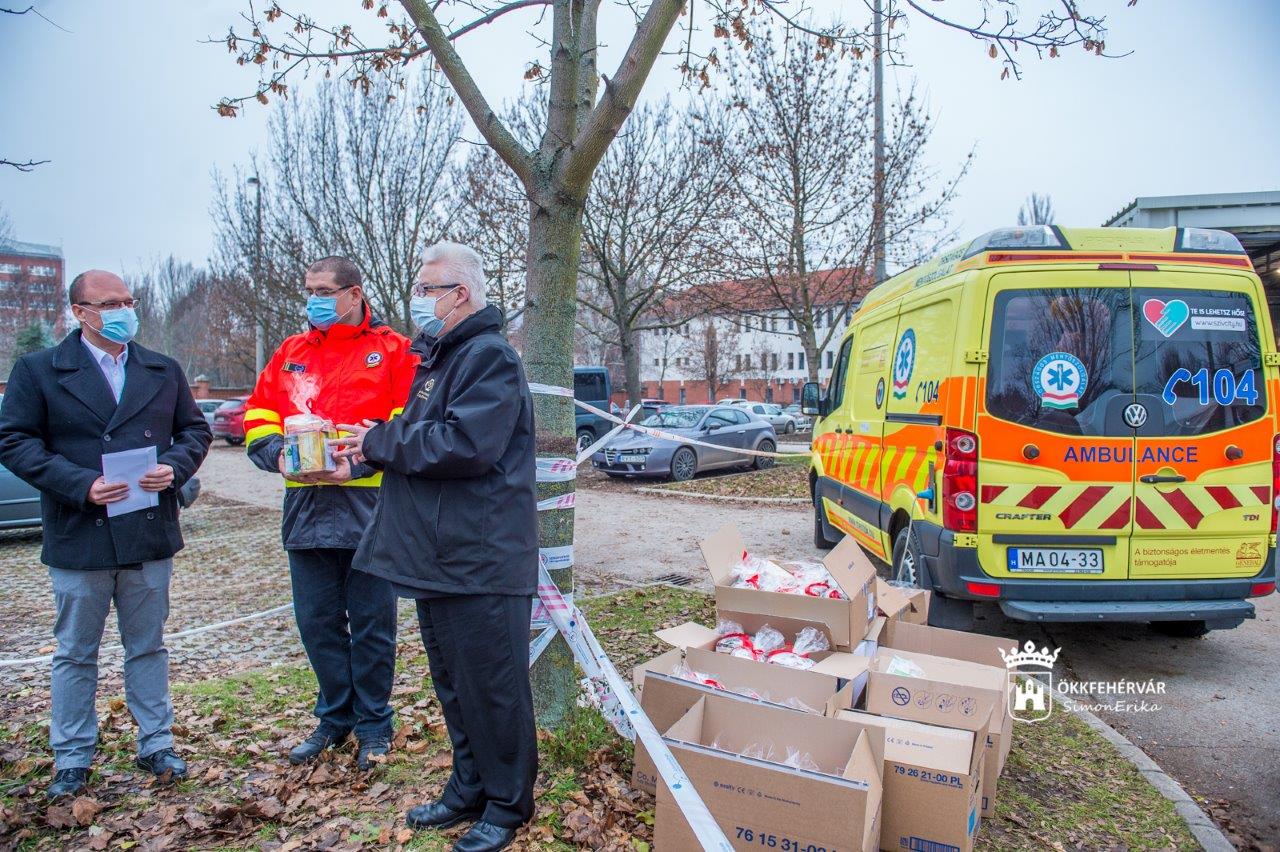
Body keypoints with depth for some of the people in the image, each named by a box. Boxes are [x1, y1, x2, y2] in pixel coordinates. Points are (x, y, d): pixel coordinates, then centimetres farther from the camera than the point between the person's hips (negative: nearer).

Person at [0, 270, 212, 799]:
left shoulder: (164, 371, 9)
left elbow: (195, 430, 11)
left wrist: (174, 468, -10)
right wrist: (82, 485, -18)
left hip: (150, 536, 2)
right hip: (78, 538, -2)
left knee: (148, 647, 13)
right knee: (75, 655, 11)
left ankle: (156, 745, 25)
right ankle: (72, 759, 25)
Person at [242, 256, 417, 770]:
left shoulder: (393, 350, -1)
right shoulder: (291, 352, 15)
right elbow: (257, 415, 13)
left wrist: (357, 465, -20)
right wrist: (278, 454, -7)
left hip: (369, 504, -5)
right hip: (306, 508, 5)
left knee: (371, 625, 6)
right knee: (317, 623, 14)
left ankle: (373, 723, 23)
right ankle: (335, 718, 32)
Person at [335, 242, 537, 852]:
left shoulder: (489, 357, -14)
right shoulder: (436, 358, 18)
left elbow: (465, 445, -26)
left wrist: (382, 442, -14)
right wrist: (376, 446, 3)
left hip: (480, 561, -10)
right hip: (438, 555, 10)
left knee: (493, 687, 3)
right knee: (453, 684, 20)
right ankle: (469, 790, 36)